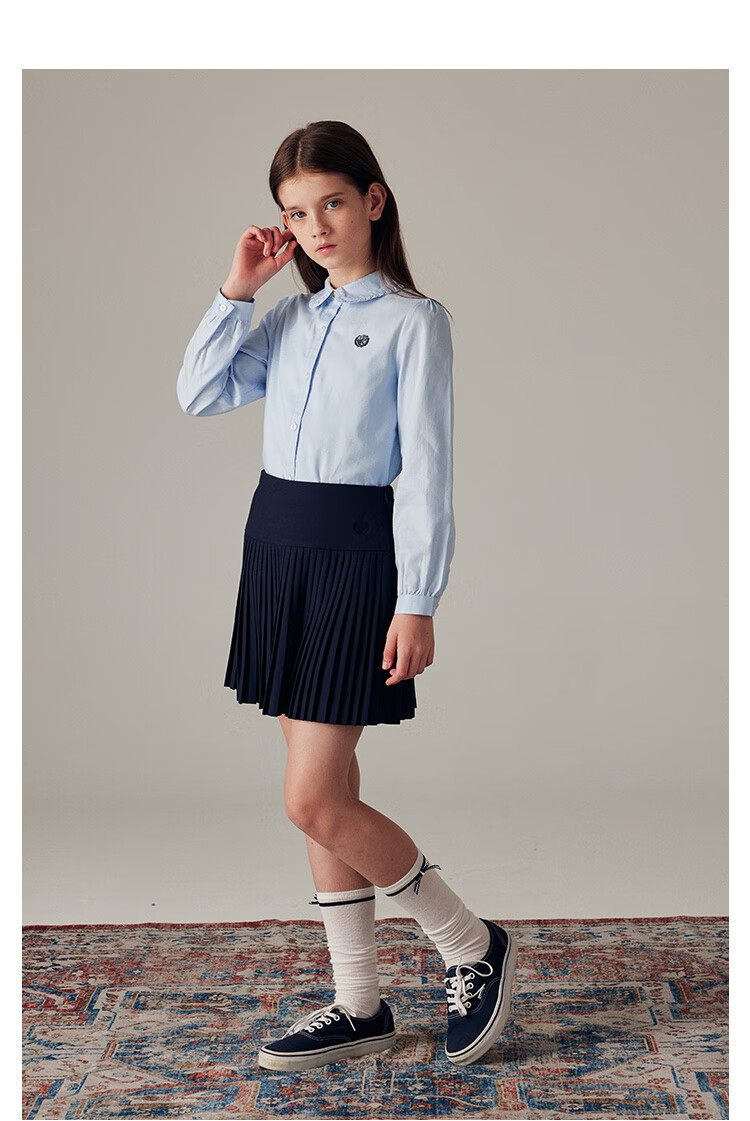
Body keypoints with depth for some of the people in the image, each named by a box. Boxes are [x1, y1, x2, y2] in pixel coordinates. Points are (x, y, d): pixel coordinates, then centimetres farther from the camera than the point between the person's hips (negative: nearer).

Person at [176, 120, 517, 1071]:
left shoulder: (413, 320, -5)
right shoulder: (289, 318, 13)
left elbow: (426, 468, -9)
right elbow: (199, 394, 8)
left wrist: (417, 602, -14)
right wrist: (237, 290, 2)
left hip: (357, 547, -6)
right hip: (276, 539, 7)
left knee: (313, 801, -8)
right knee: (323, 792, 9)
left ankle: (474, 947, 12)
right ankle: (359, 1005, 22)